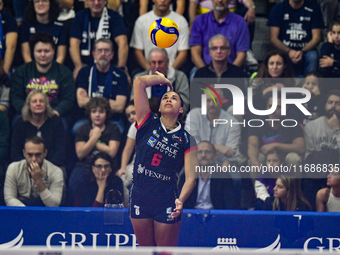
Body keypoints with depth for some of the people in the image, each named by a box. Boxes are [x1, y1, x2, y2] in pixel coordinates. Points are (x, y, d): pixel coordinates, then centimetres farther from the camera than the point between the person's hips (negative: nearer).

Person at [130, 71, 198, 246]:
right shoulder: (148, 124, 4)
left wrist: (181, 199, -22)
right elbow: (139, 82, -3)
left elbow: (191, 176, -6)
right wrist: (163, 80, 11)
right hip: (139, 197, 2)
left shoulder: (186, 140, 2)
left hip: (167, 202, -2)